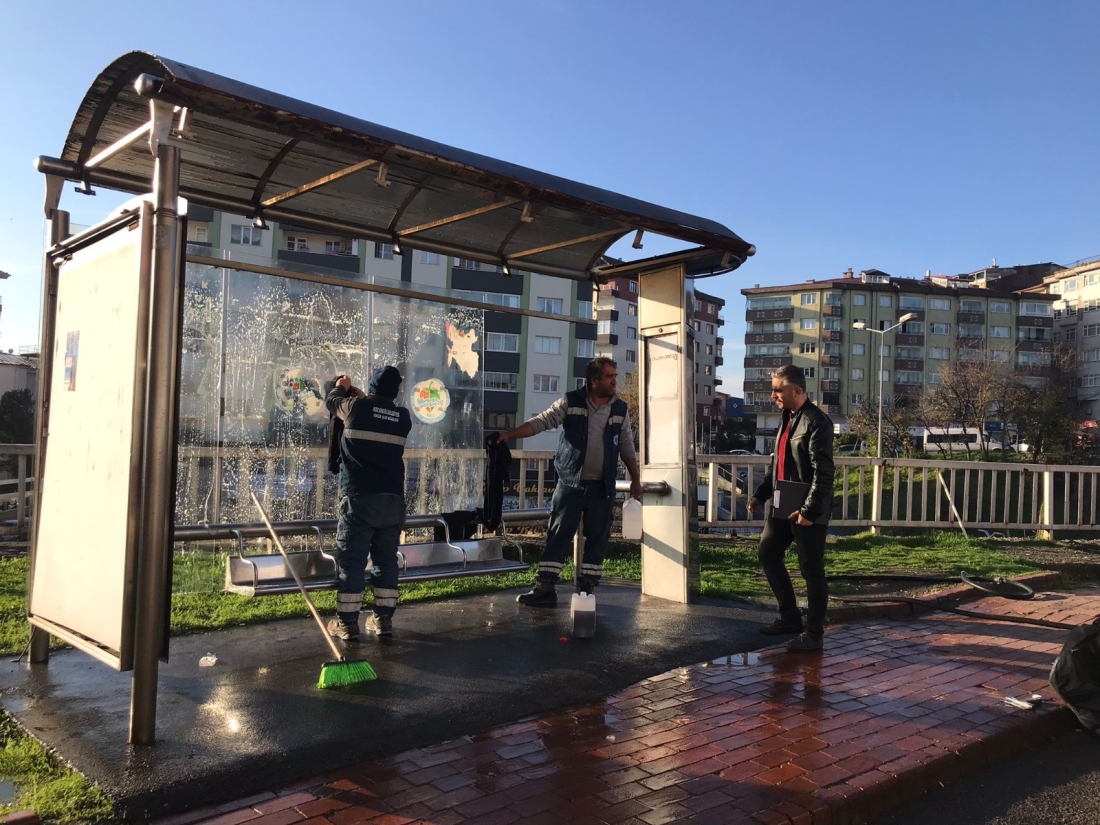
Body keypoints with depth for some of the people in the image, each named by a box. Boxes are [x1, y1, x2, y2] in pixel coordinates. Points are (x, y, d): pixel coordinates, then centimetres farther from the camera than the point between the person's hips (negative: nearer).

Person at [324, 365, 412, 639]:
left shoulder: (356, 408, -3)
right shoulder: (402, 417, 6)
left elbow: (331, 401, 18)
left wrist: (342, 387, 38)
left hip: (359, 497, -3)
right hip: (392, 499, 4)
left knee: (352, 560, 2)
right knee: (386, 560, 10)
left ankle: (347, 622, 5)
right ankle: (383, 619, 14)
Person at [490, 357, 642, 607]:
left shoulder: (620, 409, 4)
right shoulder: (570, 402, -4)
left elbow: (627, 448, 11)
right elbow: (541, 422, -9)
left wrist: (635, 480, 10)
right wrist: (508, 435, -20)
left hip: (602, 486, 2)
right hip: (570, 483, -2)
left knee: (597, 538, 5)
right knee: (558, 535, -1)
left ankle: (586, 590, 15)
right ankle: (545, 588, 3)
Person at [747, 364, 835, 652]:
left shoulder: (817, 422, -16)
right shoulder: (788, 418, 13)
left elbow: (824, 473, -21)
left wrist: (810, 510, -24)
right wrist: (761, 494, 13)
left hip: (807, 510, -9)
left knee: (811, 570, 1)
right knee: (768, 555, 15)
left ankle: (813, 633, 13)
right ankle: (790, 618, 29)